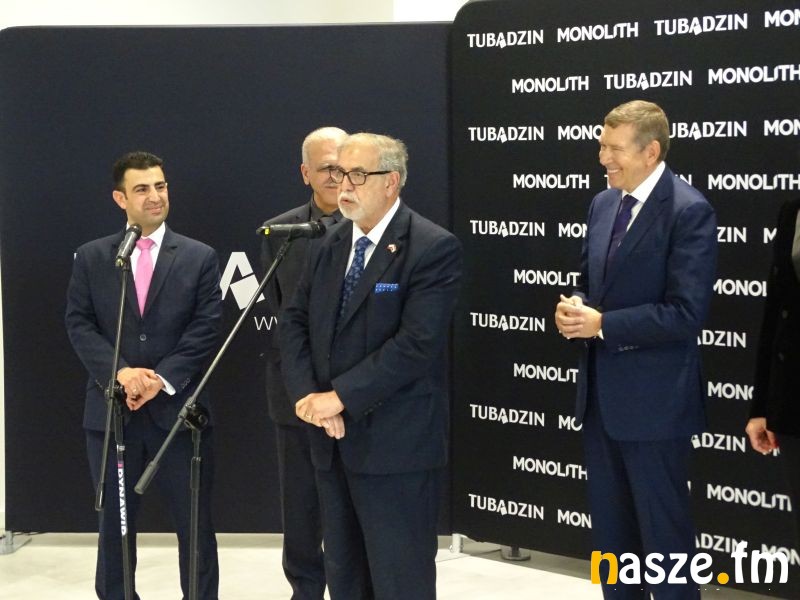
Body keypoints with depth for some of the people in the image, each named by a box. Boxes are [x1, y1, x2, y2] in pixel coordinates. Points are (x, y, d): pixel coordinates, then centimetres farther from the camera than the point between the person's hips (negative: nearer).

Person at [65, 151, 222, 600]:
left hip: (177, 408, -1)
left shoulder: (200, 257, 3)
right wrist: (119, 372, -16)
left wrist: (162, 379, -15)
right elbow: (79, 325, 0)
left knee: (195, 523, 6)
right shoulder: (91, 258, 7)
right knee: (113, 523, 10)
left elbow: (205, 330, -4)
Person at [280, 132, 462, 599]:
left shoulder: (434, 248, -12)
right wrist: (306, 394, -8)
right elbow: (295, 324, 10)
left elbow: (416, 343, -20)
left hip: (397, 443, -7)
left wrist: (340, 396, -19)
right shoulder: (328, 247, 12)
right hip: (333, 441, 7)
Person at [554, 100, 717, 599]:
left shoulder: (689, 210, -15)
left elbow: (686, 312, -21)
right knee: (610, 528, 17)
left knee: (663, 530, 2)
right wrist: (575, 308, -4)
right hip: (602, 390, 8)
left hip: (653, 396, -8)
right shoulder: (603, 203, 10)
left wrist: (602, 324, -20)